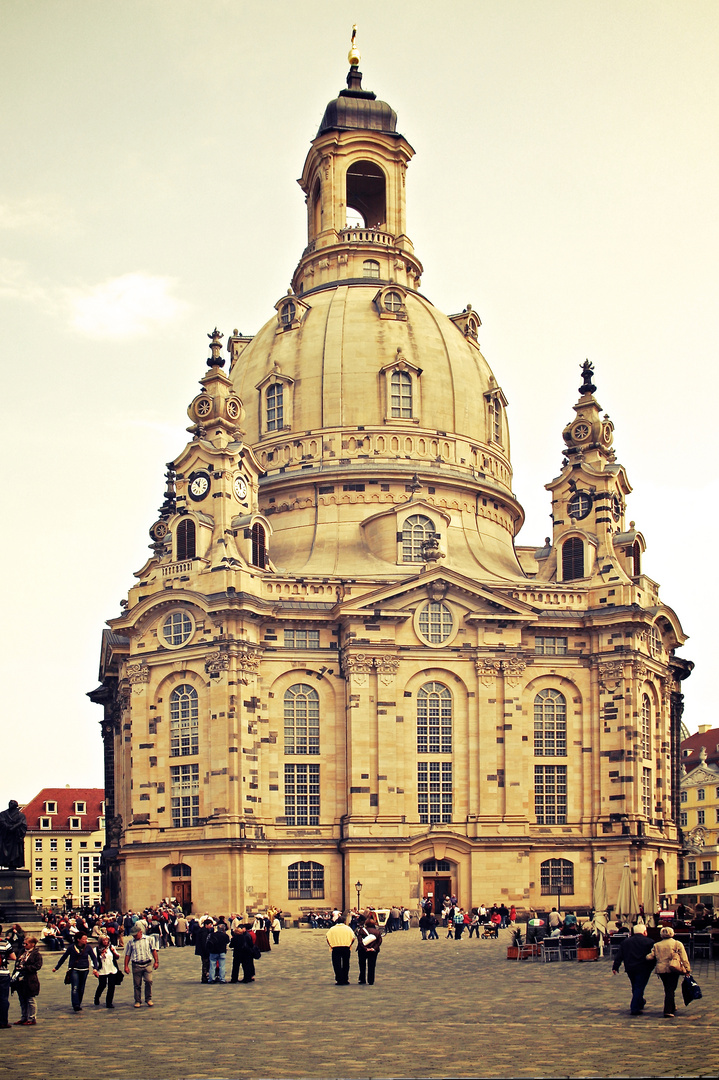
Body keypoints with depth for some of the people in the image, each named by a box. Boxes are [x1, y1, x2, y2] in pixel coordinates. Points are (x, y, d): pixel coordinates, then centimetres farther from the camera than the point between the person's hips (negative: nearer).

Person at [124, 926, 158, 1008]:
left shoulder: (148, 939, 7)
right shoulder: (130, 942, 8)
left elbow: (153, 950, 12)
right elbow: (127, 955, 10)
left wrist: (156, 962, 8)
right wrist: (126, 966, 4)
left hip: (147, 964, -1)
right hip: (136, 965, 1)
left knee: (149, 981, -12)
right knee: (137, 984, 2)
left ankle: (148, 999, 2)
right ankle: (138, 1001, 13)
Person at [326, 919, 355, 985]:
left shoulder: (332, 929, 7)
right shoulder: (347, 928, 7)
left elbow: (328, 938, -2)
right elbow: (353, 938, 0)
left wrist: (331, 946, 4)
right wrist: (350, 945, 9)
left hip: (335, 948, -1)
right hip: (346, 948, 1)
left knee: (337, 965, 4)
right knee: (345, 964, 12)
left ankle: (339, 980, -1)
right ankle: (345, 980, 13)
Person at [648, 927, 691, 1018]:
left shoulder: (656, 945, 8)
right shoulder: (677, 944, 1)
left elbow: (650, 957, 2)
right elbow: (684, 958, -2)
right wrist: (687, 970, 1)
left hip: (661, 970, 3)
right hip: (673, 970, -3)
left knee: (668, 990, 18)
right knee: (671, 990, -1)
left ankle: (672, 1008, 32)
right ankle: (668, 1010, -10)